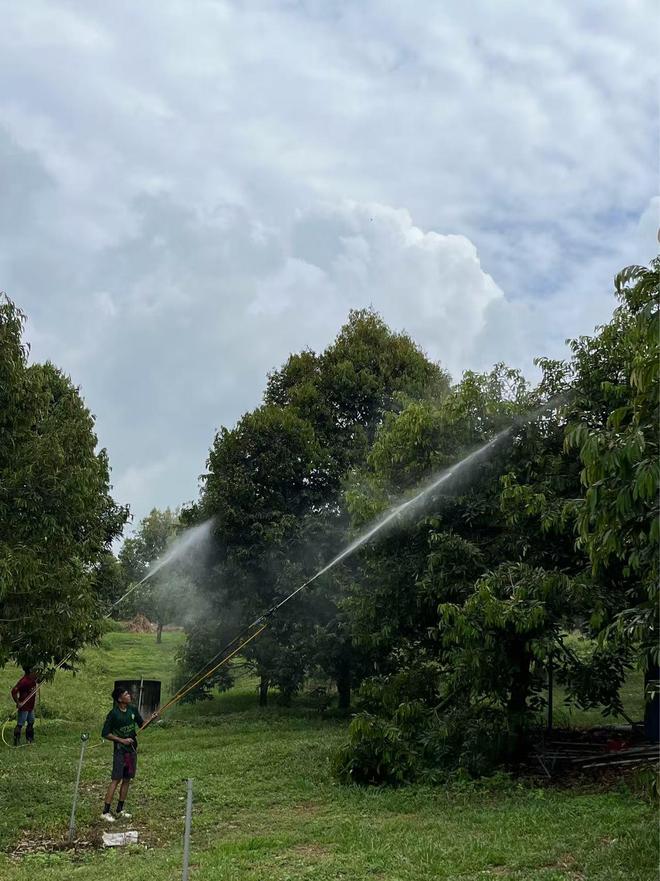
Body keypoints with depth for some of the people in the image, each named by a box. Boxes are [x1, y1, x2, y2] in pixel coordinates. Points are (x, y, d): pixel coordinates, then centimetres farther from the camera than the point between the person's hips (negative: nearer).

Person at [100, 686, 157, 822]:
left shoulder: (133, 709, 3)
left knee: (127, 779, 9)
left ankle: (120, 809, 19)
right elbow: (105, 733, -10)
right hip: (120, 750, -6)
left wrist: (151, 719, -7)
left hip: (132, 749, 6)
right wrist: (122, 740, -16)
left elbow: (141, 724, 13)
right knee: (116, 779, -10)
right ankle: (105, 812, -7)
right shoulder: (113, 714, -14)